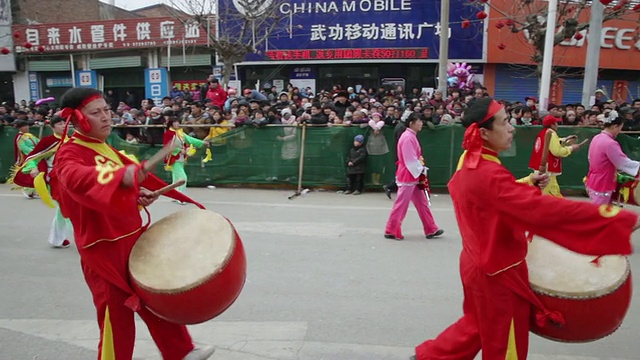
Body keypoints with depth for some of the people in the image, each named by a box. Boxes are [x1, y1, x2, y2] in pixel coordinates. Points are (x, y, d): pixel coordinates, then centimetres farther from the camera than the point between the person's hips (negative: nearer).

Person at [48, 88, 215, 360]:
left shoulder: (106, 148, 10)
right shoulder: (69, 153, -15)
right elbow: (76, 180, -39)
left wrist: (140, 193, -2)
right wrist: (121, 176, -57)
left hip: (134, 236, 8)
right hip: (104, 248, -8)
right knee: (116, 315, 4)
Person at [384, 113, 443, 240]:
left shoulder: (412, 136, 12)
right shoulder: (407, 138, -20)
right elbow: (410, 161, -23)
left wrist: (421, 169, 9)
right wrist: (422, 170, -12)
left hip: (413, 176, 10)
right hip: (407, 176, -10)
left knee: (422, 203, 14)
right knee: (401, 205, -1)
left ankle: (431, 230, 21)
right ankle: (391, 231, 10)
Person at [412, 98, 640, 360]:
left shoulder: (469, 162, 1)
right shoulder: (488, 174, -30)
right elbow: (545, 209, -37)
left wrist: (527, 183, 1)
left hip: (479, 263, 9)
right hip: (497, 271, -9)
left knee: (478, 324, 28)